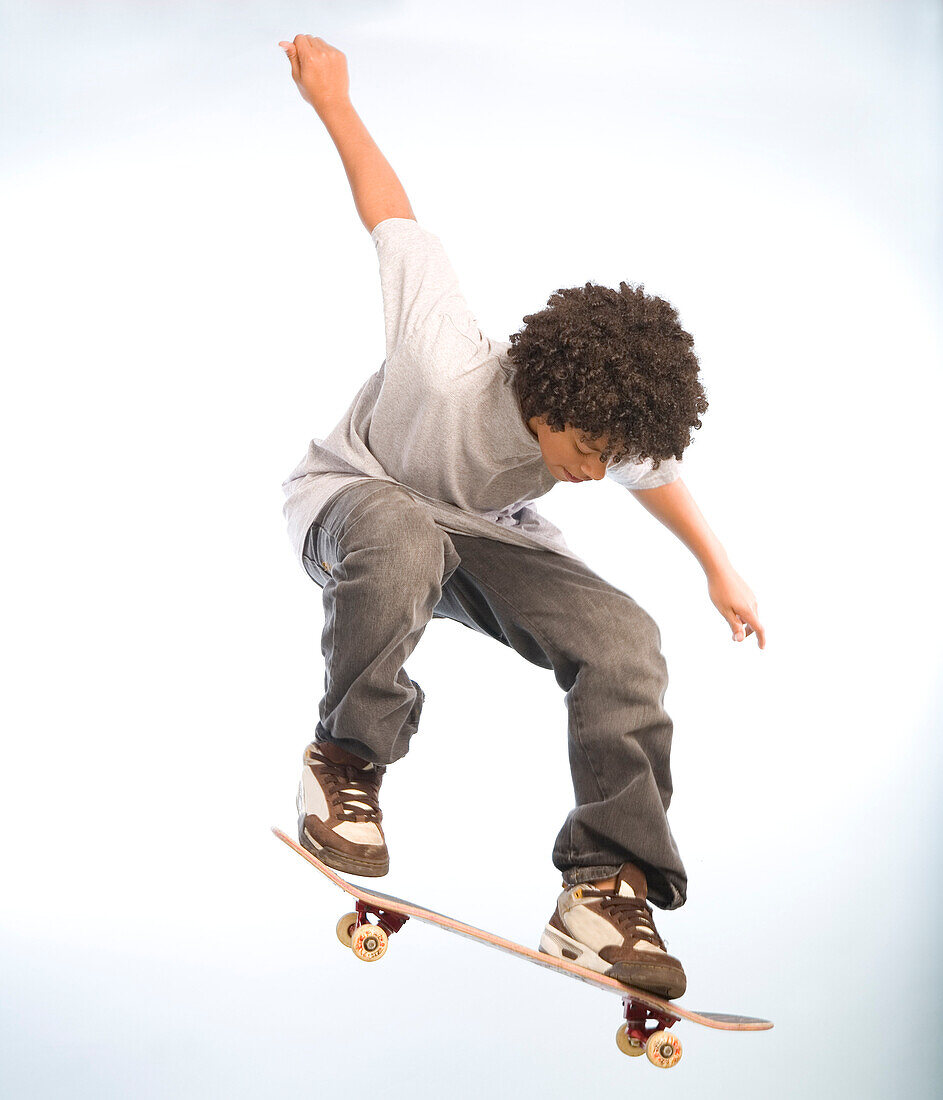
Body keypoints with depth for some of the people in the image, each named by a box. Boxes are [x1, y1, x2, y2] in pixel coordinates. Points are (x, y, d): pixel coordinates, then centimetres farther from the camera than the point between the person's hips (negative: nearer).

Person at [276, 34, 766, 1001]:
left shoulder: (613, 429, -17)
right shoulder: (447, 367, -35)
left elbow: (656, 476, 9)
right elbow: (397, 223, -22)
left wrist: (720, 572, 23)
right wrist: (333, 100, -10)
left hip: (488, 534, 5)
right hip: (352, 497, -4)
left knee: (625, 640, -22)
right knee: (403, 538, -45)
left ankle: (608, 891, -18)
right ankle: (345, 756, -24)